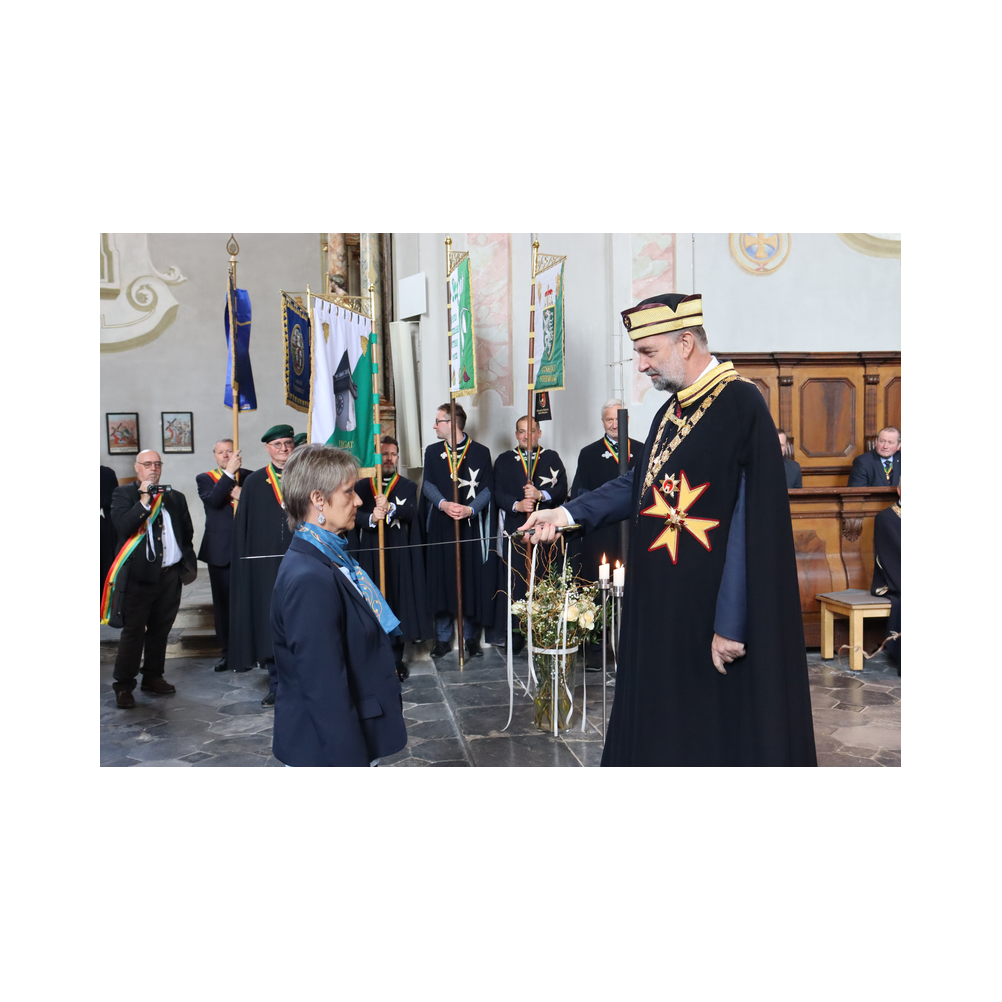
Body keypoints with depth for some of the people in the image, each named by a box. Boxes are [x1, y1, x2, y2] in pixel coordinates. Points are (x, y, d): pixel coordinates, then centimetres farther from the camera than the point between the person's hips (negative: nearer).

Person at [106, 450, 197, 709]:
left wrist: (187, 563, 8)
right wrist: (144, 500, -19)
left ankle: (153, 677, 27)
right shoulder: (123, 494, 0)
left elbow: (187, 531, 16)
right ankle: (123, 685, 11)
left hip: (170, 575, 4)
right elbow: (123, 526, -16)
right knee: (133, 632, 0)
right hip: (139, 575, -4)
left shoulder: (175, 498, 12)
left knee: (160, 630, 14)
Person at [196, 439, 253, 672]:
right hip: (220, 550, 0)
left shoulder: (248, 476, 8)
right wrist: (229, 473, -18)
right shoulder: (205, 478, 6)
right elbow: (213, 501, -13)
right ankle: (227, 650, 18)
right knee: (223, 601, 8)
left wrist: (243, 495, -16)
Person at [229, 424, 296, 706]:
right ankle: (277, 685, 15)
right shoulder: (254, 482, 7)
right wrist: (244, 561, -3)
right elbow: (242, 527, 5)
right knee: (269, 622, 4)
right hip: (266, 564, 1)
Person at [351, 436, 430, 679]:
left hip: (399, 555, 0)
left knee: (399, 602, 2)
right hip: (370, 553, 0)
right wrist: (371, 519, -24)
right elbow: (354, 514, -5)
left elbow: (411, 512, -8)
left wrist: (390, 507, -26)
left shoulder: (408, 486, 10)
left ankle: (397, 659, 12)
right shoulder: (362, 486, 9)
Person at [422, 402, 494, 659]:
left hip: (471, 525, -2)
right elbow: (428, 485, 2)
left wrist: (470, 509, -19)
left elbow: (487, 487, -3)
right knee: (441, 579, 3)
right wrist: (444, 504, -17)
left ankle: (471, 638, 15)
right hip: (441, 525, 2)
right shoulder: (432, 452, 10)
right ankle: (443, 638, 14)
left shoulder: (480, 452, 2)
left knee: (472, 578, 1)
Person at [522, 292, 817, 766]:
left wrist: (730, 622, -22)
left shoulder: (740, 405, -16)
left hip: (709, 606, -8)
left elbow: (750, 523, -21)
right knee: (661, 721, 17)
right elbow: (639, 483, 19)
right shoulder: (672, 410, 11)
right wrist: (569, 512, 9)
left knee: (718, 732, 6)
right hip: (662, 601, 8)